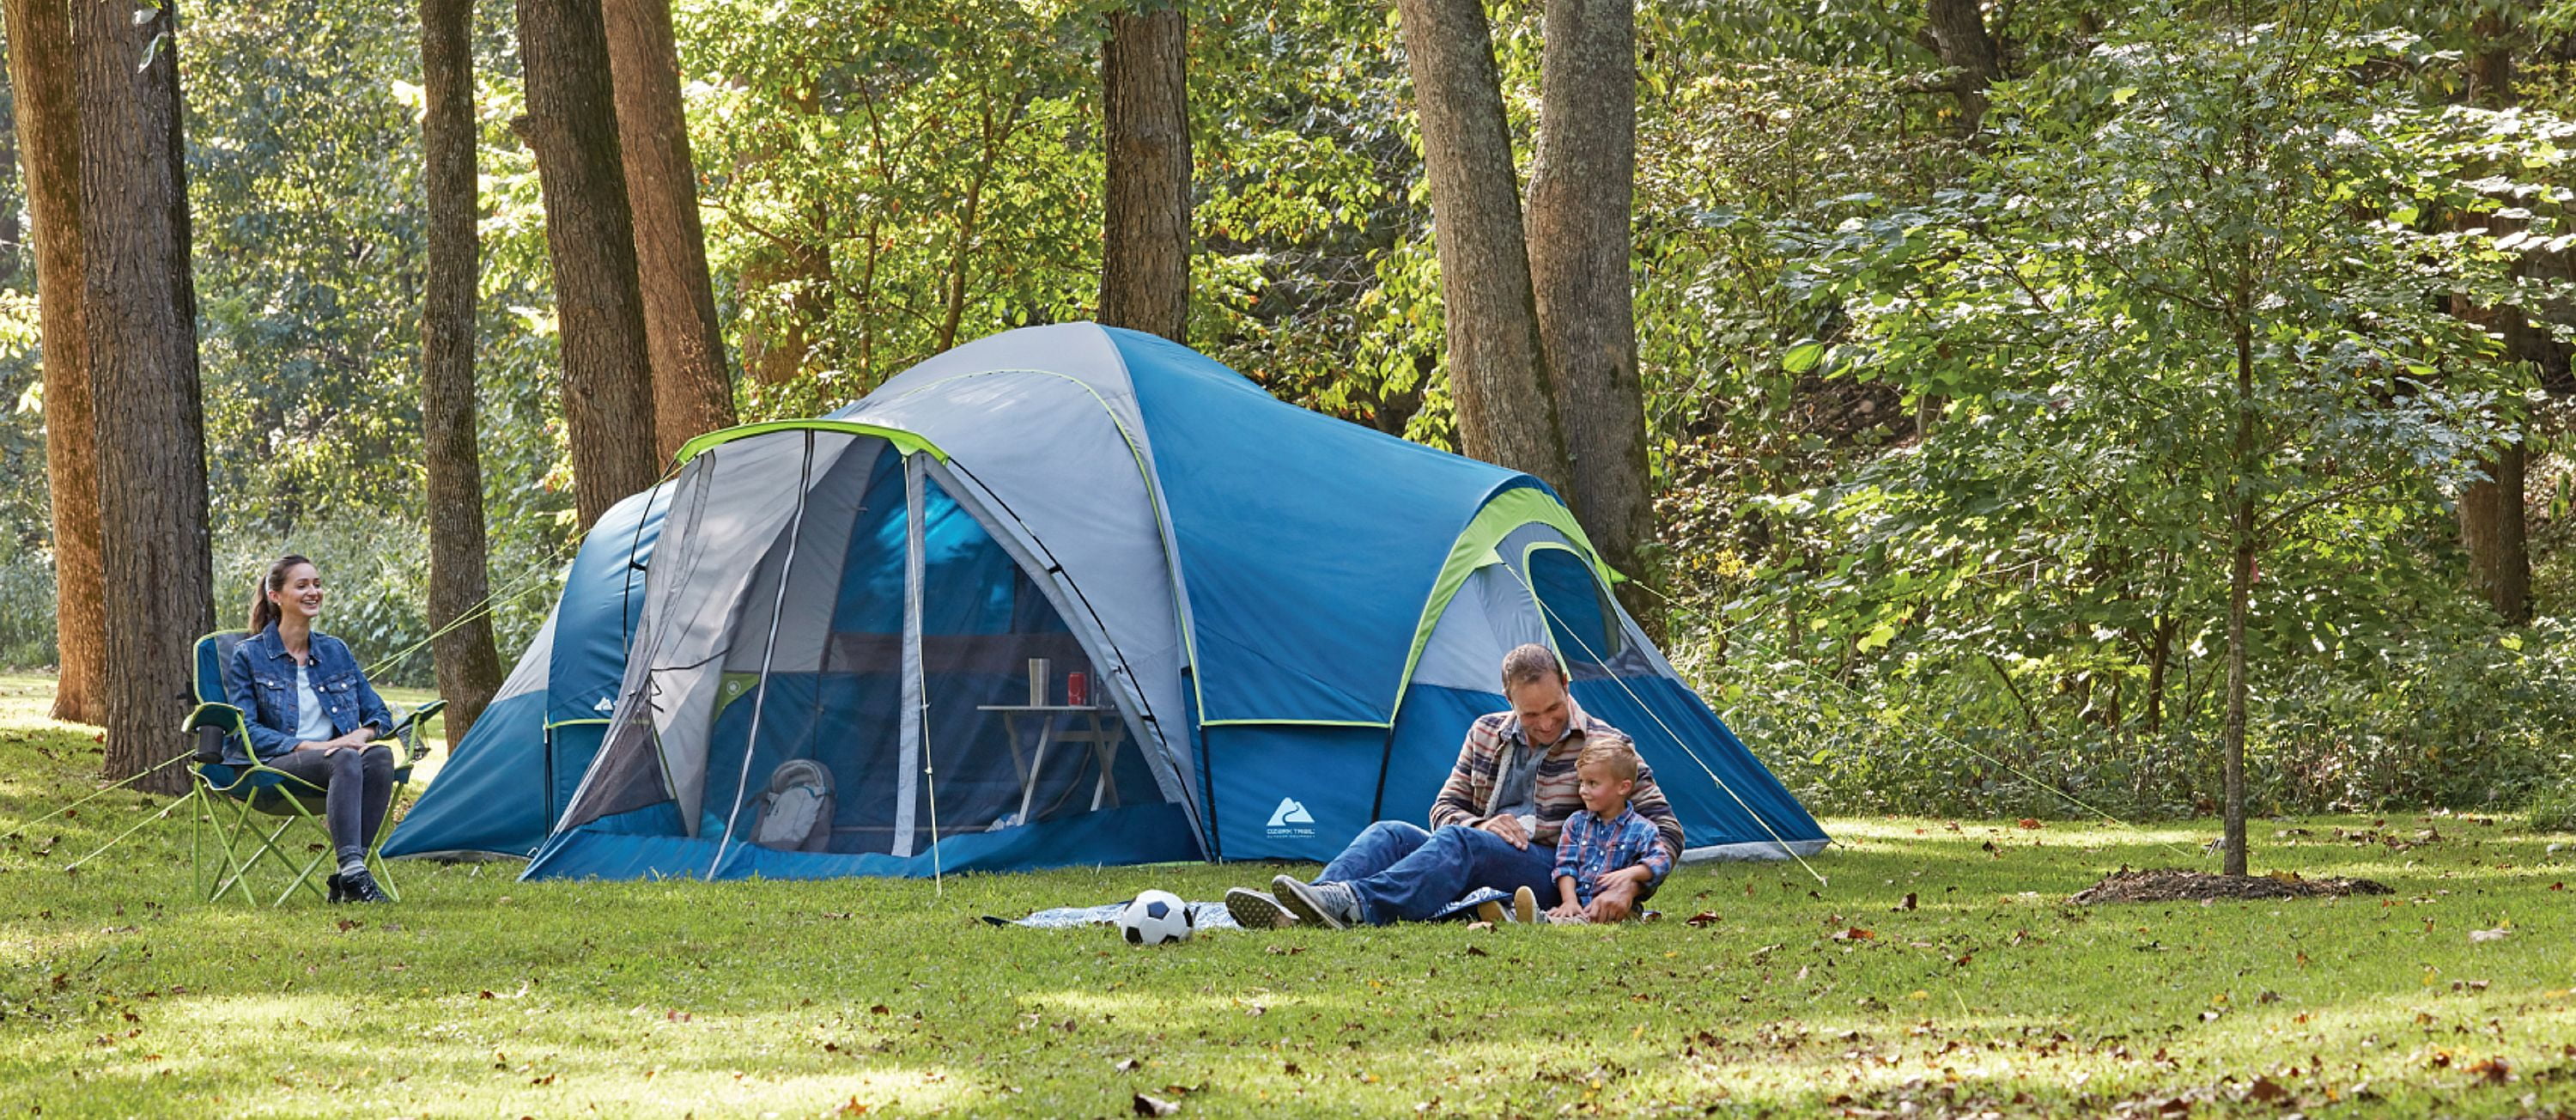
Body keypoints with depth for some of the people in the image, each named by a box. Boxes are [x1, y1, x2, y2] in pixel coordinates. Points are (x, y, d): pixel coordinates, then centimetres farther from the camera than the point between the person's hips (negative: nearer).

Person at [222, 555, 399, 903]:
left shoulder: (335, 651, 17)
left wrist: (362, 734, -8)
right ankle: (352, 871, -47)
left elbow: (379, 714, 17)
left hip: (332, 763, 4)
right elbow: (246, 730, -4)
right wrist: (306, 746, -17)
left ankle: (347, 879, -33)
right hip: (273, 769, -4)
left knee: (380, 756, -30)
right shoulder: (248, 655, 3)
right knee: (344, 760, -36)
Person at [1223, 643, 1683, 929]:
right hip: (1477, 858, 6)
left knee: (1460, 842, -34)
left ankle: (1353, 905, -60)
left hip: (1555, 874, -5)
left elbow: (1665, 830, 0)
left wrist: (1631, 884, -20)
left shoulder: (1606, 746, 2)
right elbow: (1446, 807, 16)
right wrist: (1483, 825, -9)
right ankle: (1290, 913, -46)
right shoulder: (1488, 735, 15)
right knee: (1388, 834, -19)